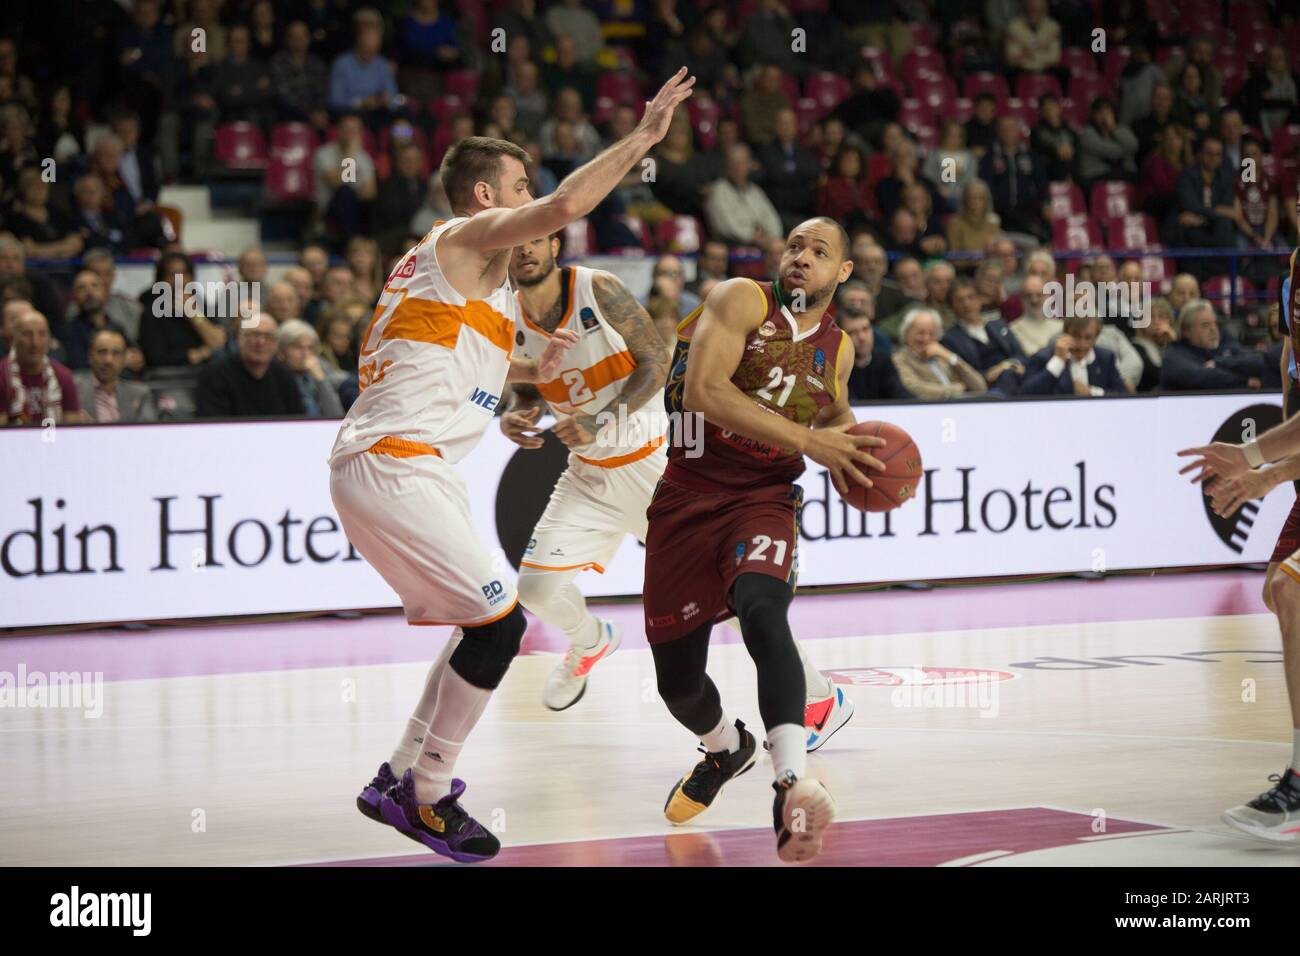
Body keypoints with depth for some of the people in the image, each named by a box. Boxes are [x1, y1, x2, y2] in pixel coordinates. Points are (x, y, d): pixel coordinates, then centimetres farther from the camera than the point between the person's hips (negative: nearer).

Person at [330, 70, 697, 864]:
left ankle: (400, 781, 20)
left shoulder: (443, 260, 26)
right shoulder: (471, 237, -4)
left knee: (488, 622, 17)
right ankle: (428, 798, -4)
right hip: (391, 465, -10)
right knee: (499, 620, -10)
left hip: (391, 465, 10)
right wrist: (644, 136, -15)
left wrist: (532, 371, 29)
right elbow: (565, 208, -22)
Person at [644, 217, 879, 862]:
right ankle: (726, 749, 45)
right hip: (687, 495, -1)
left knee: (763, 611, -33)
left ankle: (792, 785, -49)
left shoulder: (837, 348, 9)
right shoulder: (742, 301, -6)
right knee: (676, 680, 9)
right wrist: (807, 440, -25)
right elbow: (703, 388, -22)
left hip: (764, 500, 1)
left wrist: (846, 444, 7)